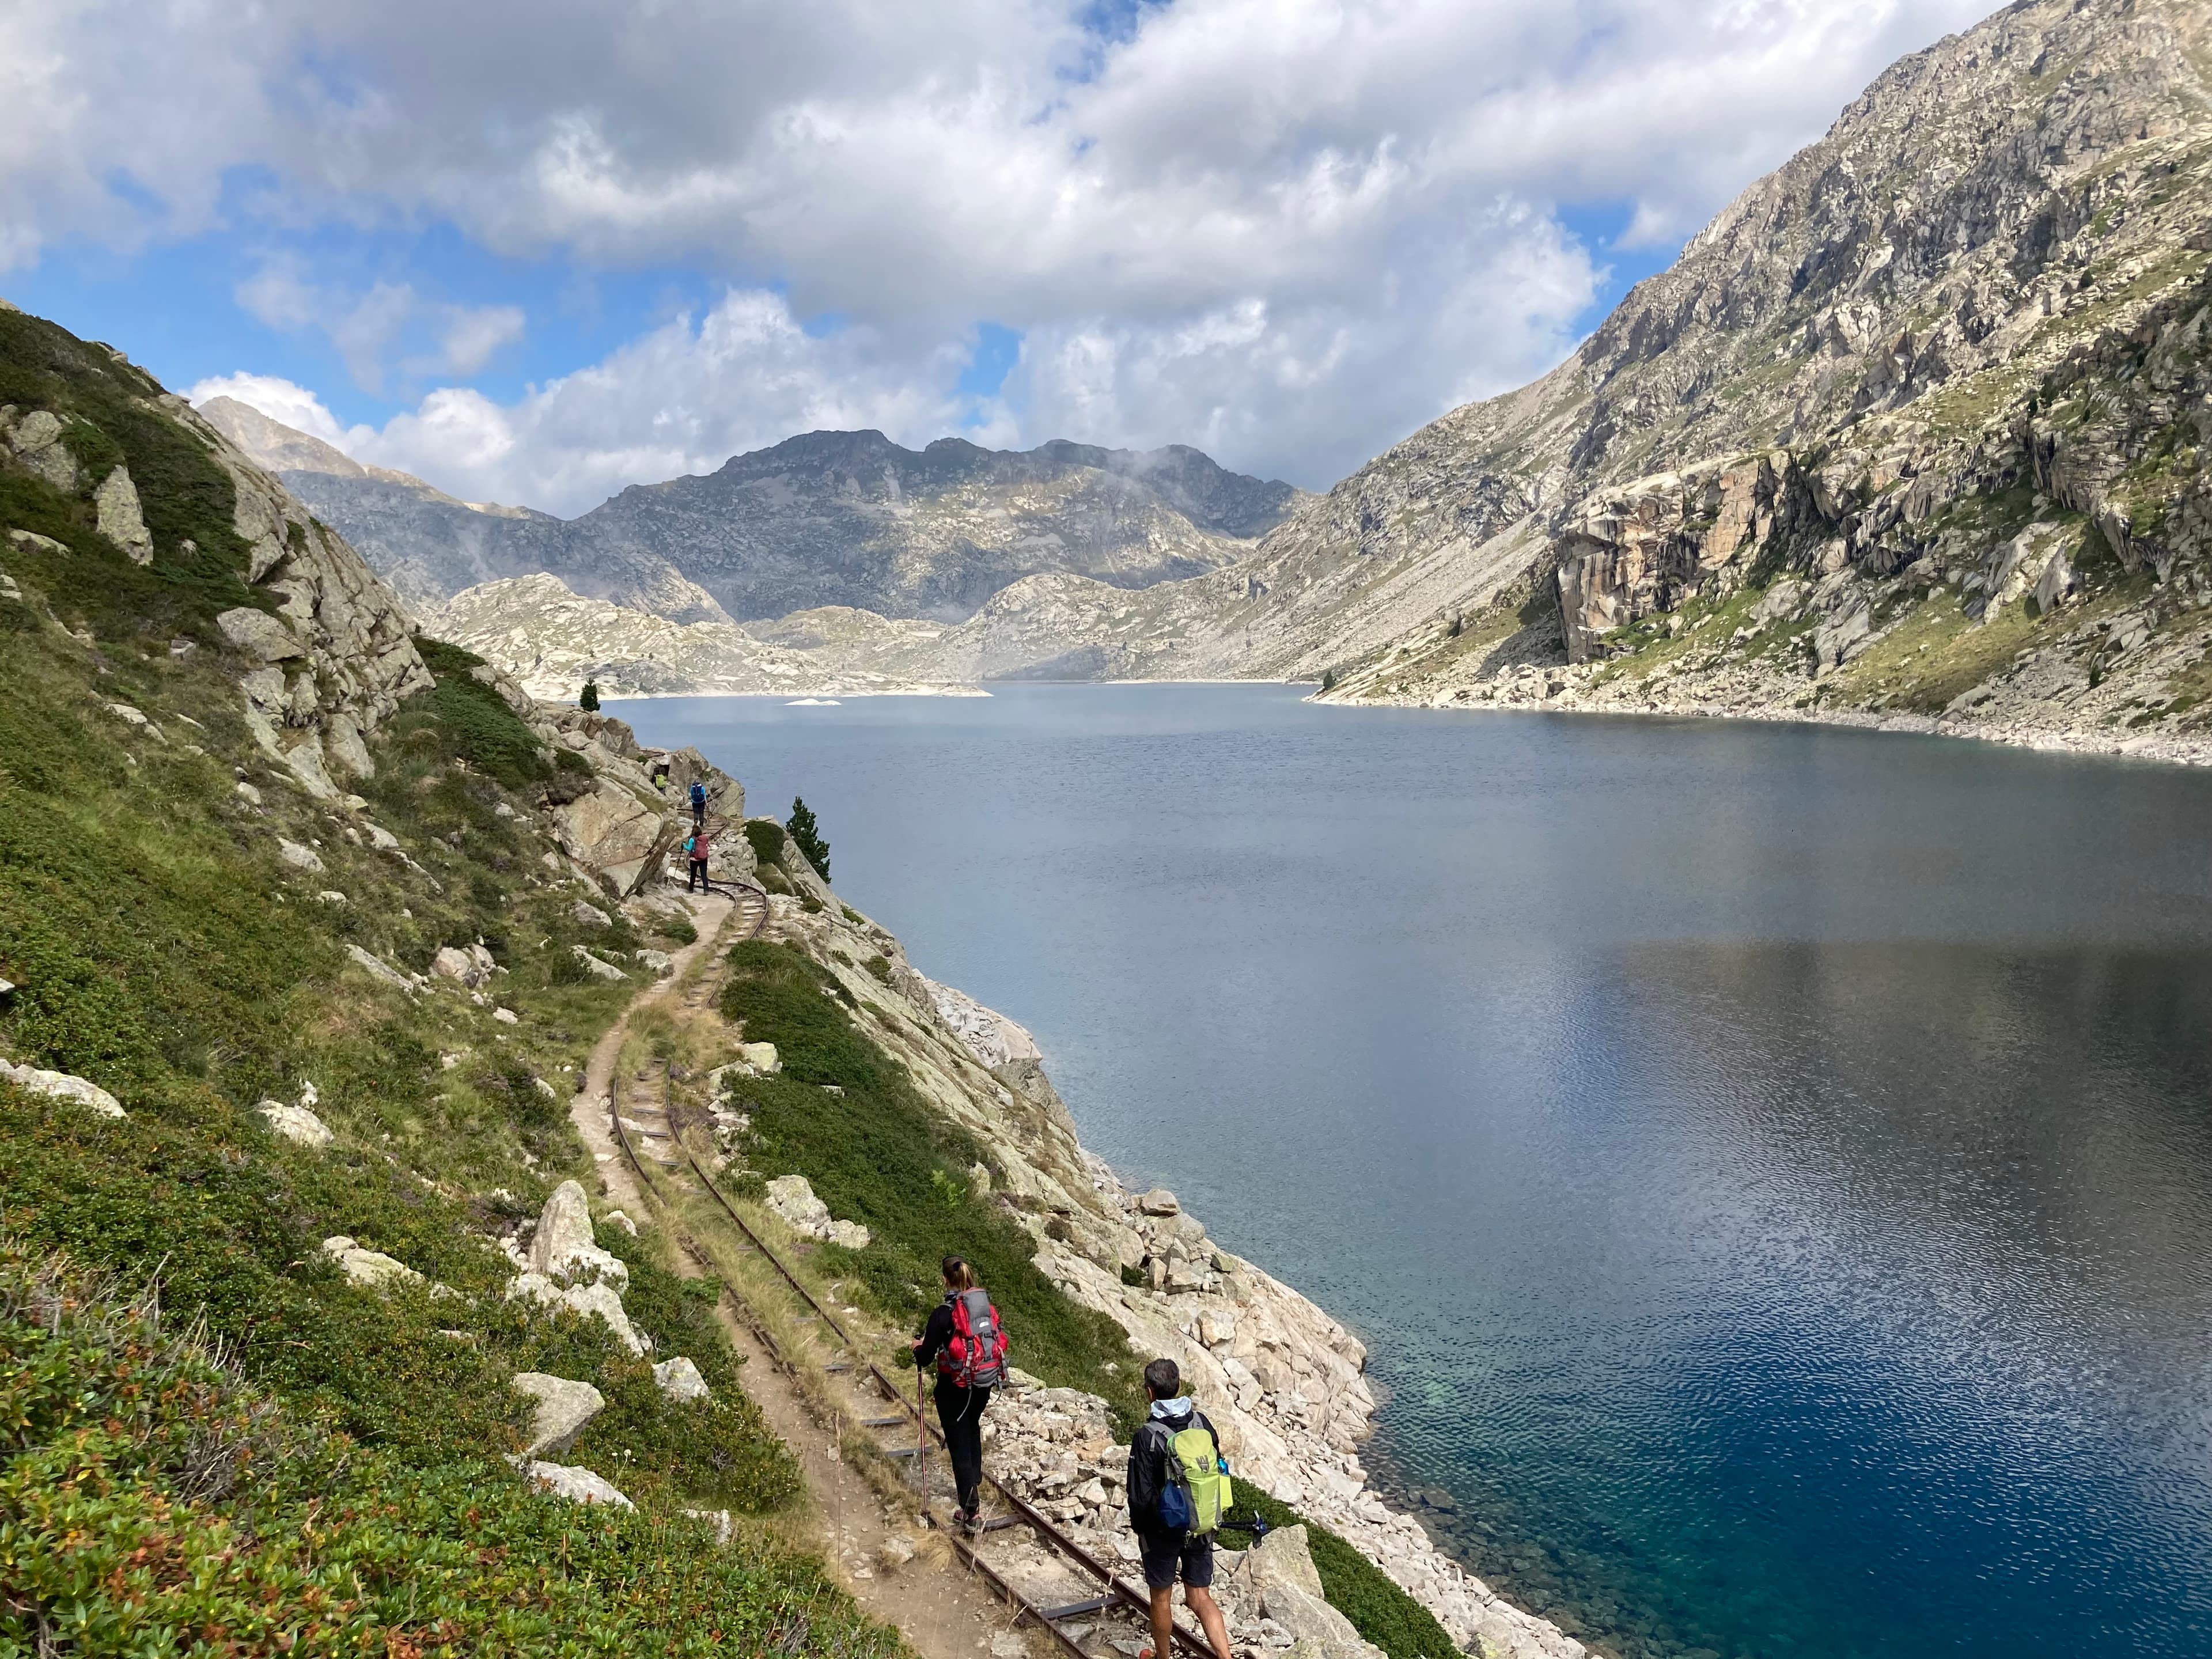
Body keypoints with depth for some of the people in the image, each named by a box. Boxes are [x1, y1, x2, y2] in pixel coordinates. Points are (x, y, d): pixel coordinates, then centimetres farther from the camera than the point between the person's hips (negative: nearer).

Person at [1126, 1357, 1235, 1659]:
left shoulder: (1147, 1436, -22)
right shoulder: (1202, 1422, -7)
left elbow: (1141, 1494, -19)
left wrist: (1138, 1527, -1)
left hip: (1163, 1531, -4)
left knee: (1161, 1598, 17)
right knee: (1200, 1598, 13)